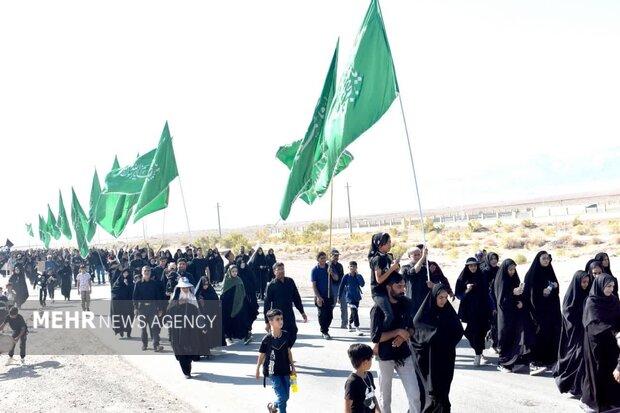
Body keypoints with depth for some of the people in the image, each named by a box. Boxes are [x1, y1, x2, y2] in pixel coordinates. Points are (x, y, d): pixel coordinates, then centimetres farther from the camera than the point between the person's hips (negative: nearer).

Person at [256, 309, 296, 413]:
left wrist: (292, 366, 10)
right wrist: (257, 370, 5)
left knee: (286, 396, 11)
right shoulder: (267, 339, -14)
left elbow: (288, 351, 8)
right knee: (282, 396, -9)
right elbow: (261, 355, -2)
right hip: (273, 371, -5)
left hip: (285, 370, 5)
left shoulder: (285, 335, -2)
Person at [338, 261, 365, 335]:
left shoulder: (358, 276, 3)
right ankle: (357, 328, -21)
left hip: (357, 297, 5)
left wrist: (358, 275, -17)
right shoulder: (346, 277, -4)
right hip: (349, 297, -5)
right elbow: (341, 287, 1)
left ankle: (350, 325, 38)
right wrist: (339, 297, 2)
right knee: (354, 312, -18)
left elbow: (362, 284, -12)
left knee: (354, 312, 17)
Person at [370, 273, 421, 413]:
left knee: (414, 394, 2)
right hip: (386, 357, -4)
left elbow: (411, 327, 11)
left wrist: (404, 336, -10)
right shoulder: (379, 308, -16)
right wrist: (398, 332, -18)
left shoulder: (406, 303, 0)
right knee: (385, 397, 11)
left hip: (404, 355, 4)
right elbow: (375, 337, -19)